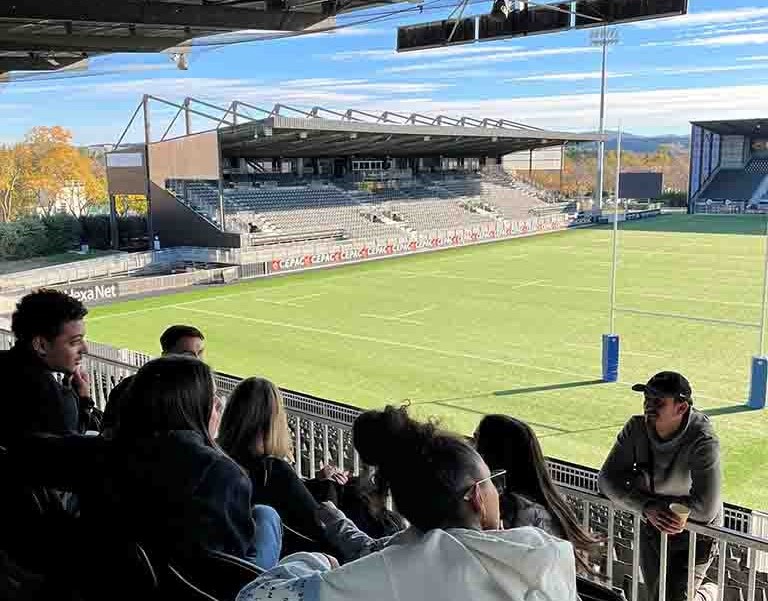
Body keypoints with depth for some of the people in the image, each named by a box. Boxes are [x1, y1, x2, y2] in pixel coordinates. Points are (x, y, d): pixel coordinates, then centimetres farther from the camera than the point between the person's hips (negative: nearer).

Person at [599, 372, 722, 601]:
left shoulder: (703, 442, -27)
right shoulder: (637, 428, -15)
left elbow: (704, 509, -32)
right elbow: (608, 478, -16)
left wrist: (658, 504, -23)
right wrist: (648, 507, -31)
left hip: (694, 537, -5)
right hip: (651, 530, 5)